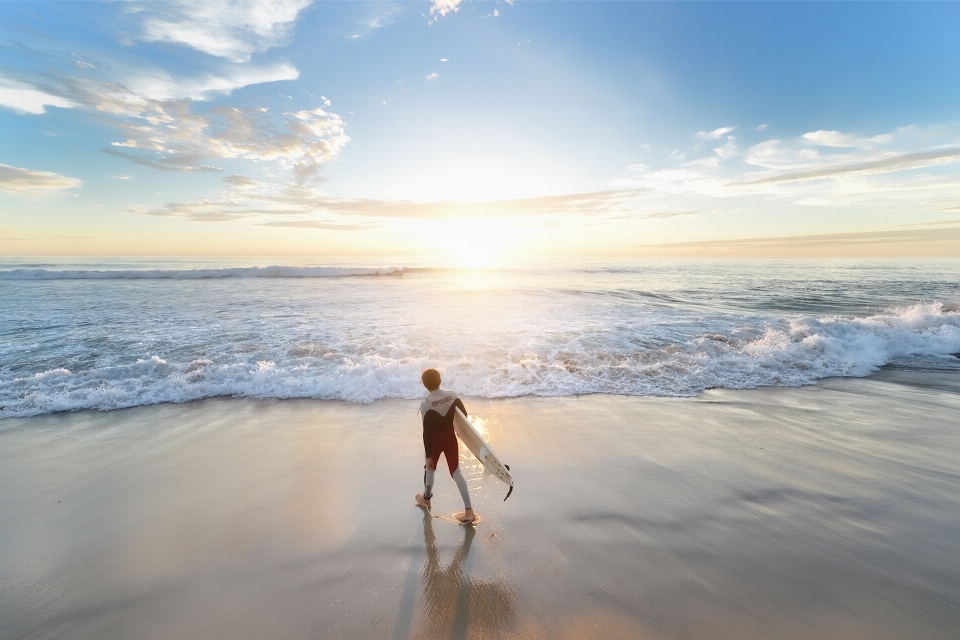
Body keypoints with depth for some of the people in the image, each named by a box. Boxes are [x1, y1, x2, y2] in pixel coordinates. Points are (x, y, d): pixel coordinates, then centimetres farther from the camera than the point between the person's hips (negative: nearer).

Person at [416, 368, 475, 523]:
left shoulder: (426, 404, -24)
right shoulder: (452, 395, -13)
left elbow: (427, 432, -20)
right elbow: (464, 415, -6)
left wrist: (428, 456, -13)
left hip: (435, 440, -3)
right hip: (450, 438, 3)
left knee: (430, 468, 24)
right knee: (456, 472, 13)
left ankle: (426, 499, 48)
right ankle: (469, 510, 11)